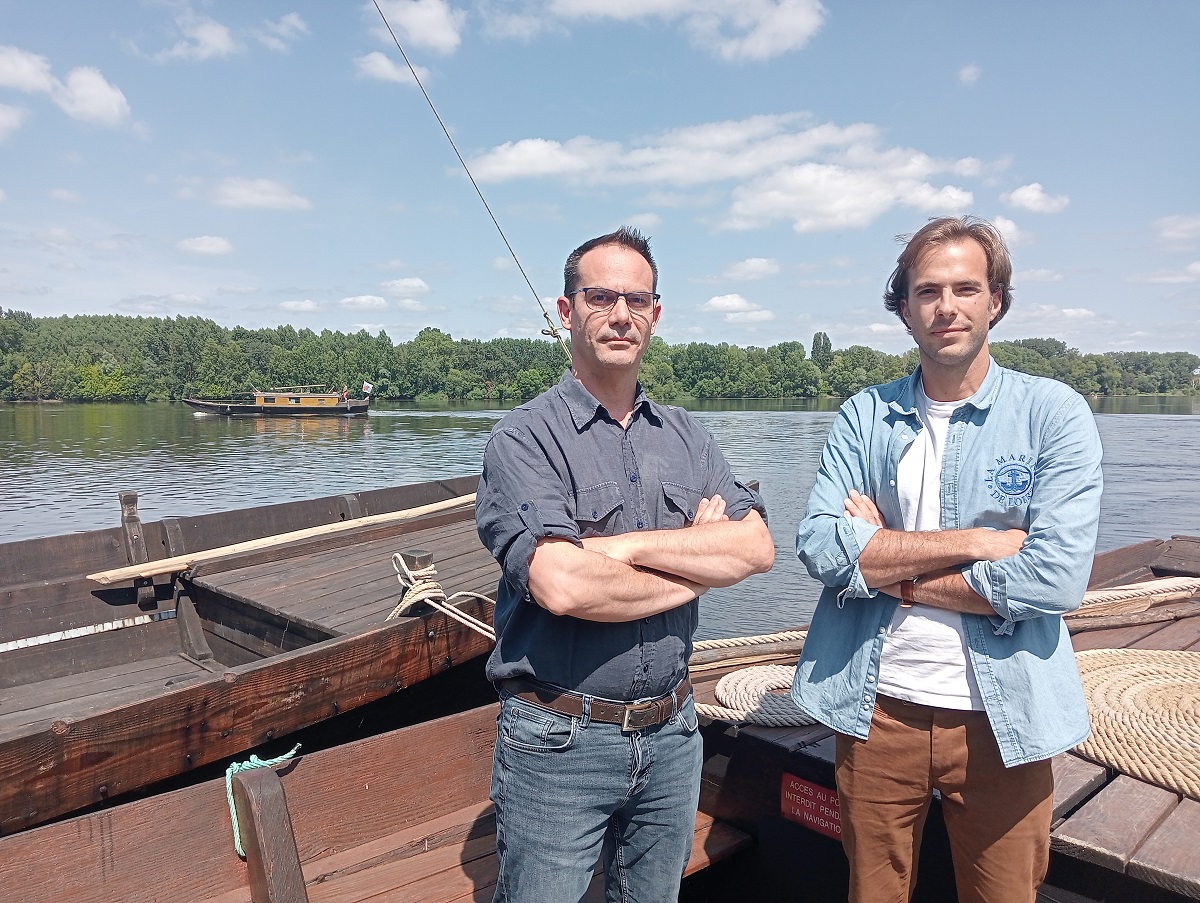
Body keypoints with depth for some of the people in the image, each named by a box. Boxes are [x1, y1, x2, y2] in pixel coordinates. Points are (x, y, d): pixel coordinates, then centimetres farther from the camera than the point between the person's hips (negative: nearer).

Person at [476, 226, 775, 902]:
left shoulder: (686, 438, 5)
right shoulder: (527, 439, -12)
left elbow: (756, 548, -7)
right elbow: (562, 587, -26)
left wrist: (625, 545, -19)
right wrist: (697, 564, -12)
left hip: (671, 732, 5)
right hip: (559, 743, -5)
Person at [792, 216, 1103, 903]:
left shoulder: (1055, 414, -6)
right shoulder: (866, 416, 0)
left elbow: (1057, 578, -17)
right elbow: (820, 547, -13)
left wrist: (889, 568, -12)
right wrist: (976, 541, -17)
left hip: (1002, 720, -1)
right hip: (877, 710, 2)